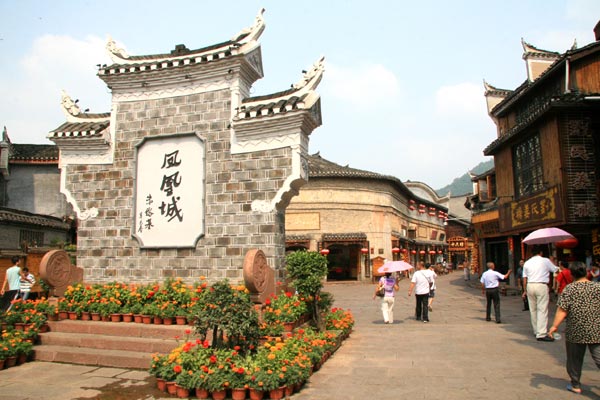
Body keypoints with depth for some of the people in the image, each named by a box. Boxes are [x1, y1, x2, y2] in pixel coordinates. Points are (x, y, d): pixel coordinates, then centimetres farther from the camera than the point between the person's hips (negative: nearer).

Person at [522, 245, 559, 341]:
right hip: (541, 286, -5)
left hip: (530, 286, 5)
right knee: (542, 310, -6)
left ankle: (536, 331, 24)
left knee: (533, 309, 13)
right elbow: (555, 269, 15)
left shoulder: (527, 263, 10)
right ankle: (541, 334, -11)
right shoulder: (545, 261, 0)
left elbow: (524, 278, 10)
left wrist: (525, 290, 18)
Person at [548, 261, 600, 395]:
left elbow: (562, 310, -11)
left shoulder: (569, 289, -7)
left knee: (574, 359, 13)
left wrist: (554, 326, -5)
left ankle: (575, 385, 25)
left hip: (575, 332, -2)